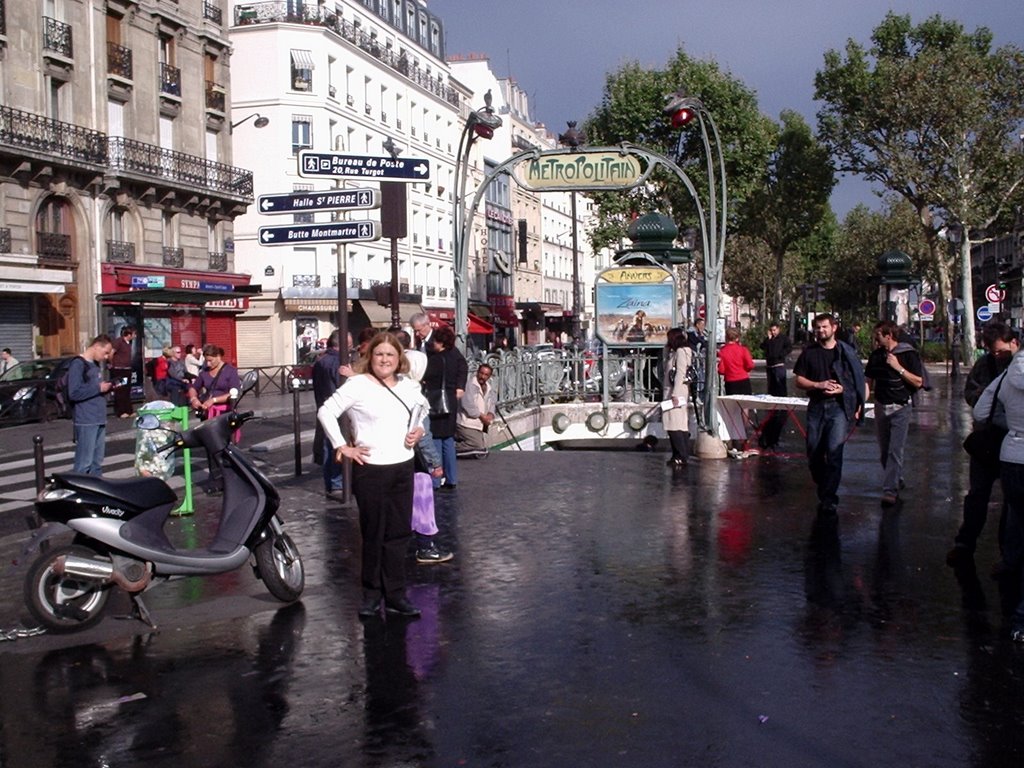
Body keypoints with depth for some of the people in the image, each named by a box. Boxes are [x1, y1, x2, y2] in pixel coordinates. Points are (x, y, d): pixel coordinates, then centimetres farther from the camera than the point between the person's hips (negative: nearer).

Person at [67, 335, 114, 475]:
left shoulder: (95, 364, 16)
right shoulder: (78, 364, -11)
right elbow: (74, 393, -20)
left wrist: (107, 387, 7)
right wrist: (98, 388, -15)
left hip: (99, 420, 9)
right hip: (85, 421, -9)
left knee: (97, 462, 13)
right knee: (84, 463, -8)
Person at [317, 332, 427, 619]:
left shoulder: (409, 386, 9)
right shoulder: (358, 385, -9)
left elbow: (421, 410, 28)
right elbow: (326, 412, -10)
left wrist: (419, 430, 9)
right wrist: (342, 447, -11)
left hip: (403, 467, 5)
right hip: (370, 469, -5)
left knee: (399, 533, 9)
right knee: (373, 534, 4)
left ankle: (395, 595, 18)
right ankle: (372, 593, 18)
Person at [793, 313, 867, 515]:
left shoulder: (846, 352, 4)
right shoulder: (809, 352, 9)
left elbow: (860, 381, 6)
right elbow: (798, 380, 7)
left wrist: (843, 389, -11)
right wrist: (819, 385, -8)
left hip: (839, 407, -3)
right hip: (816, 406, 3)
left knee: (834, 450, -14)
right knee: (814, 452, 5)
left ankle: (829, 499, -7)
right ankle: (824, 489, 26)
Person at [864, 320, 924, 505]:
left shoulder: (908, 354, -8)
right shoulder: (875, 355, 6)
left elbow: (918, 382, -9)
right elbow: (869, 382, 11)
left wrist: (898, 367, -17)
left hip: (901, 408, -5)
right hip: (880, 407, 5)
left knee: (895, 450, -11)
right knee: (884, 451, 12)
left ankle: (890, 490, -12)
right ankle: (897, 480, 30)